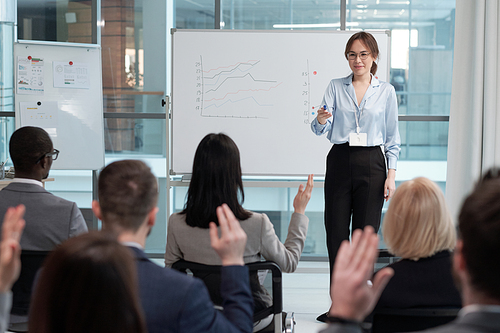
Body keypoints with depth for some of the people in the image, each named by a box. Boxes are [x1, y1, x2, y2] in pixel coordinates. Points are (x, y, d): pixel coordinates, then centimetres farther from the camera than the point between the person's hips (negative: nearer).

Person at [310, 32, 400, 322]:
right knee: (336, 234, 1)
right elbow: (321, 129, -2)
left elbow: (392, 138, 6)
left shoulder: (386, 91, 5)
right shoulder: (336, 87, 6)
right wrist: (321, 119, -25)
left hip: (372, 163, -1)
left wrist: (391, 175, -1)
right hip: (340, 162, 1)